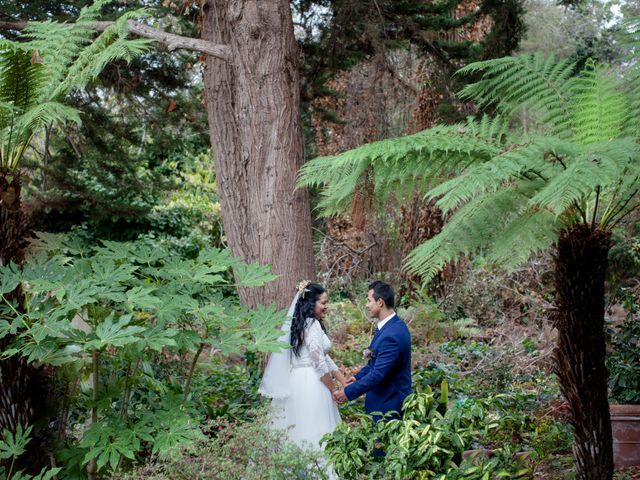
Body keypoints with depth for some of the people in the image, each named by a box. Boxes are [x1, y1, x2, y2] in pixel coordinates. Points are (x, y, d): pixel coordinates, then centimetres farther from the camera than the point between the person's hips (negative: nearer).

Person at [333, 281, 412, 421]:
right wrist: (358, 377, 10)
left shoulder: (392, 335, -27)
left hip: (389, 403, -9)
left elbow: (378, 374, -26)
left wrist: (348, 392, -19)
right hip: (386, 398, 9)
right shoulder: (392, 325, 5)